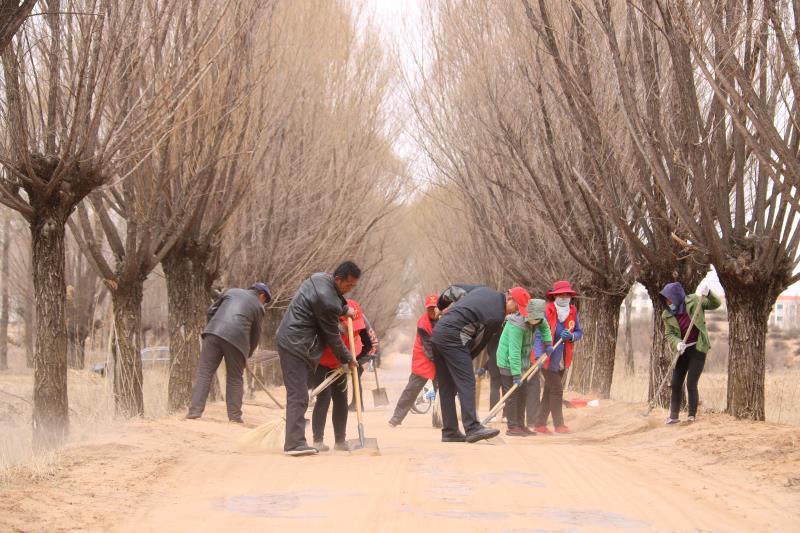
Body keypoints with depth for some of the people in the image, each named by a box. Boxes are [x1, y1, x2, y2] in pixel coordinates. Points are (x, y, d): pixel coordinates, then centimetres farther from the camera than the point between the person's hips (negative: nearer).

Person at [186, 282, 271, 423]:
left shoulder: (232, 291, 24)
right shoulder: (258, 306, 17)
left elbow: (211, 310, 23)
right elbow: (255, 335, 20)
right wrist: (247, 355, 33)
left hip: (214, 332, 2)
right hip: (236, 338, -2)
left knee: (204, 372, 3)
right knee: (235, 378, 10)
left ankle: (195, 410, -3)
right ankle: (234, 416, 10)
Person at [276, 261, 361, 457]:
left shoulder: (319, 278, 6)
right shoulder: (327, 302, -22)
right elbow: (332, 336, -10)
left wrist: (344, 308, 17)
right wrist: (347, 359, 4)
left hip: (289, 340, 10)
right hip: (296, 345, -10)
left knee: (297, 394, 10)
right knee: (298, 395, -13)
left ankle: (294, 441, 11)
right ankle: (295, 443, -17)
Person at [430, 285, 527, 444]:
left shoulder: (484, 290, 15)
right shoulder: (497, 316, -7)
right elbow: (481, 342, -2)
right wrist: (467, 359, 7)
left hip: (437, 331, 9)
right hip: (452, 337, -9)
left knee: (446, 386, 10)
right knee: (466, 382, -11)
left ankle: (449, 432, 11)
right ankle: (472, 429, -19)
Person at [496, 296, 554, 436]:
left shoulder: (537, 319, -4)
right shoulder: (517, 326, -30)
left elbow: (544, 326, 23)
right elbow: (514, 352, -32)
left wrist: (548, 343, 12)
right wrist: (516, 375, -34)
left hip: (522, 363, 9)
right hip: (508, 363, -9)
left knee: (523, 393, 12)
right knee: (513, 394, -9)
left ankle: (521, 425, 20)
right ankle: (512, 427, -7)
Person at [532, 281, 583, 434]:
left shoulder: (573, 312, 2)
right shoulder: (547, 311, -15)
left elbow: (579, 332, 9)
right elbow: (539, 334, -20)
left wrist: (571, 336, -15)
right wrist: (539, 355, -32)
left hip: (562, 359, 6)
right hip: (548, 357, -6)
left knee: (549, 391, 11)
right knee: (556, 390, -7)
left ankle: (539, 423, 19)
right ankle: (559, 424, 0)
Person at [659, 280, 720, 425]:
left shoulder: (693, 301, -5)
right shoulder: (667, 315, 2)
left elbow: (716, 304, -2)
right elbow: (669, 334, -2)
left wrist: (707, 293, -21)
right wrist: (677, 343, -23)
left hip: (698, 349, -4)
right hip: (682, 351, 4)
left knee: (691, 384, -9)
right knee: (676, 384, 5)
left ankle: (692, 416, 2)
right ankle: (673, 415, 15)